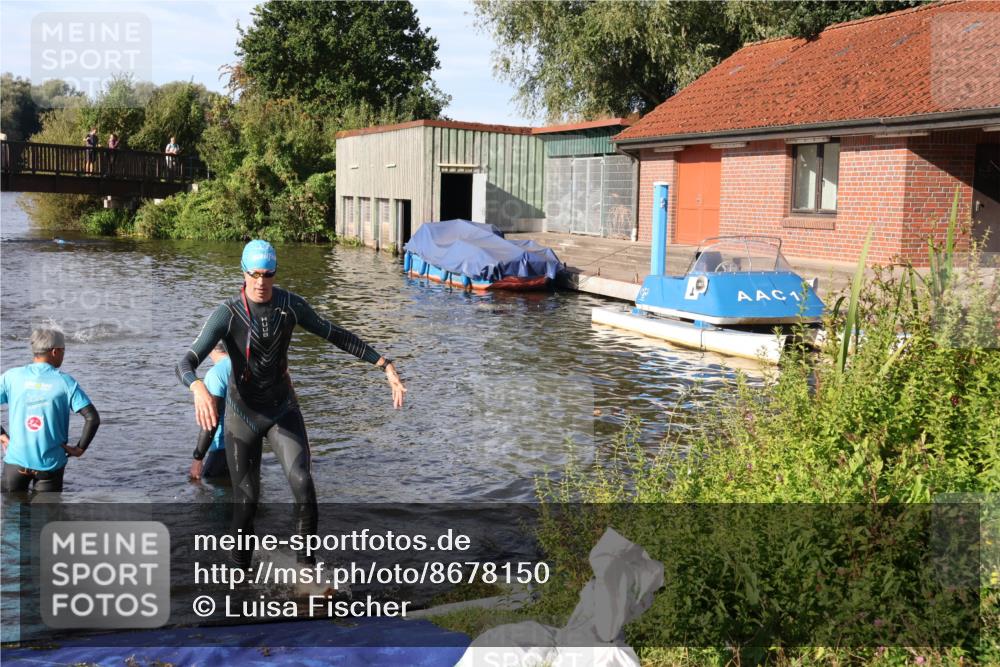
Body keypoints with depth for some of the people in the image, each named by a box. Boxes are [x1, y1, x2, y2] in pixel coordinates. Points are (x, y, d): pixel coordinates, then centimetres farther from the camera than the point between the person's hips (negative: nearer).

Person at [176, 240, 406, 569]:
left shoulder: (291, 305, -14)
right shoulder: (227, 314, -23)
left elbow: (337, 335, -3)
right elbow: (185, 364, -31)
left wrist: (386, 366, -8)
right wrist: (198, 388, -56)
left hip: (284, 409, 2)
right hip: (242, 415, -2)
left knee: (303, 484, -19)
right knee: (246, 500, 4)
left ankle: (307, 566, -4)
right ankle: (239, 575, 29)